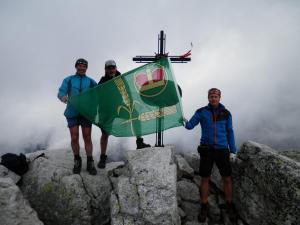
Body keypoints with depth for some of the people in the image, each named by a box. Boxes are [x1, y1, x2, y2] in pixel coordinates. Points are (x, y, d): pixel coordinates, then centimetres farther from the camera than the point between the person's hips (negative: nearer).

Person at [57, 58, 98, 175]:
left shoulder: (90, 81, 11)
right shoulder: (68, 80, 9)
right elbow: (61, 93, -3)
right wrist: (63, 97, -25)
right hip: (72, 113, 0)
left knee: (87, 138, -1)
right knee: (74, 138, 0)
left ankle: (90, 163, 9)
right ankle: (77, 161, 19)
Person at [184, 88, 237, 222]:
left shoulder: (226, 113, 4)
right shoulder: (201, 112, -1)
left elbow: (229, 132, 9)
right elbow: (190, 126, -5)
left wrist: (233, 151, 5)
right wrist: (185, 123, -30)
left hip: (222, 150, 1)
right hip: (206, 150, -1)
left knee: (227, 179, 7)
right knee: (204, 179, 4)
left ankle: (230, 207, 28)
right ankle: (204, 208, 21)